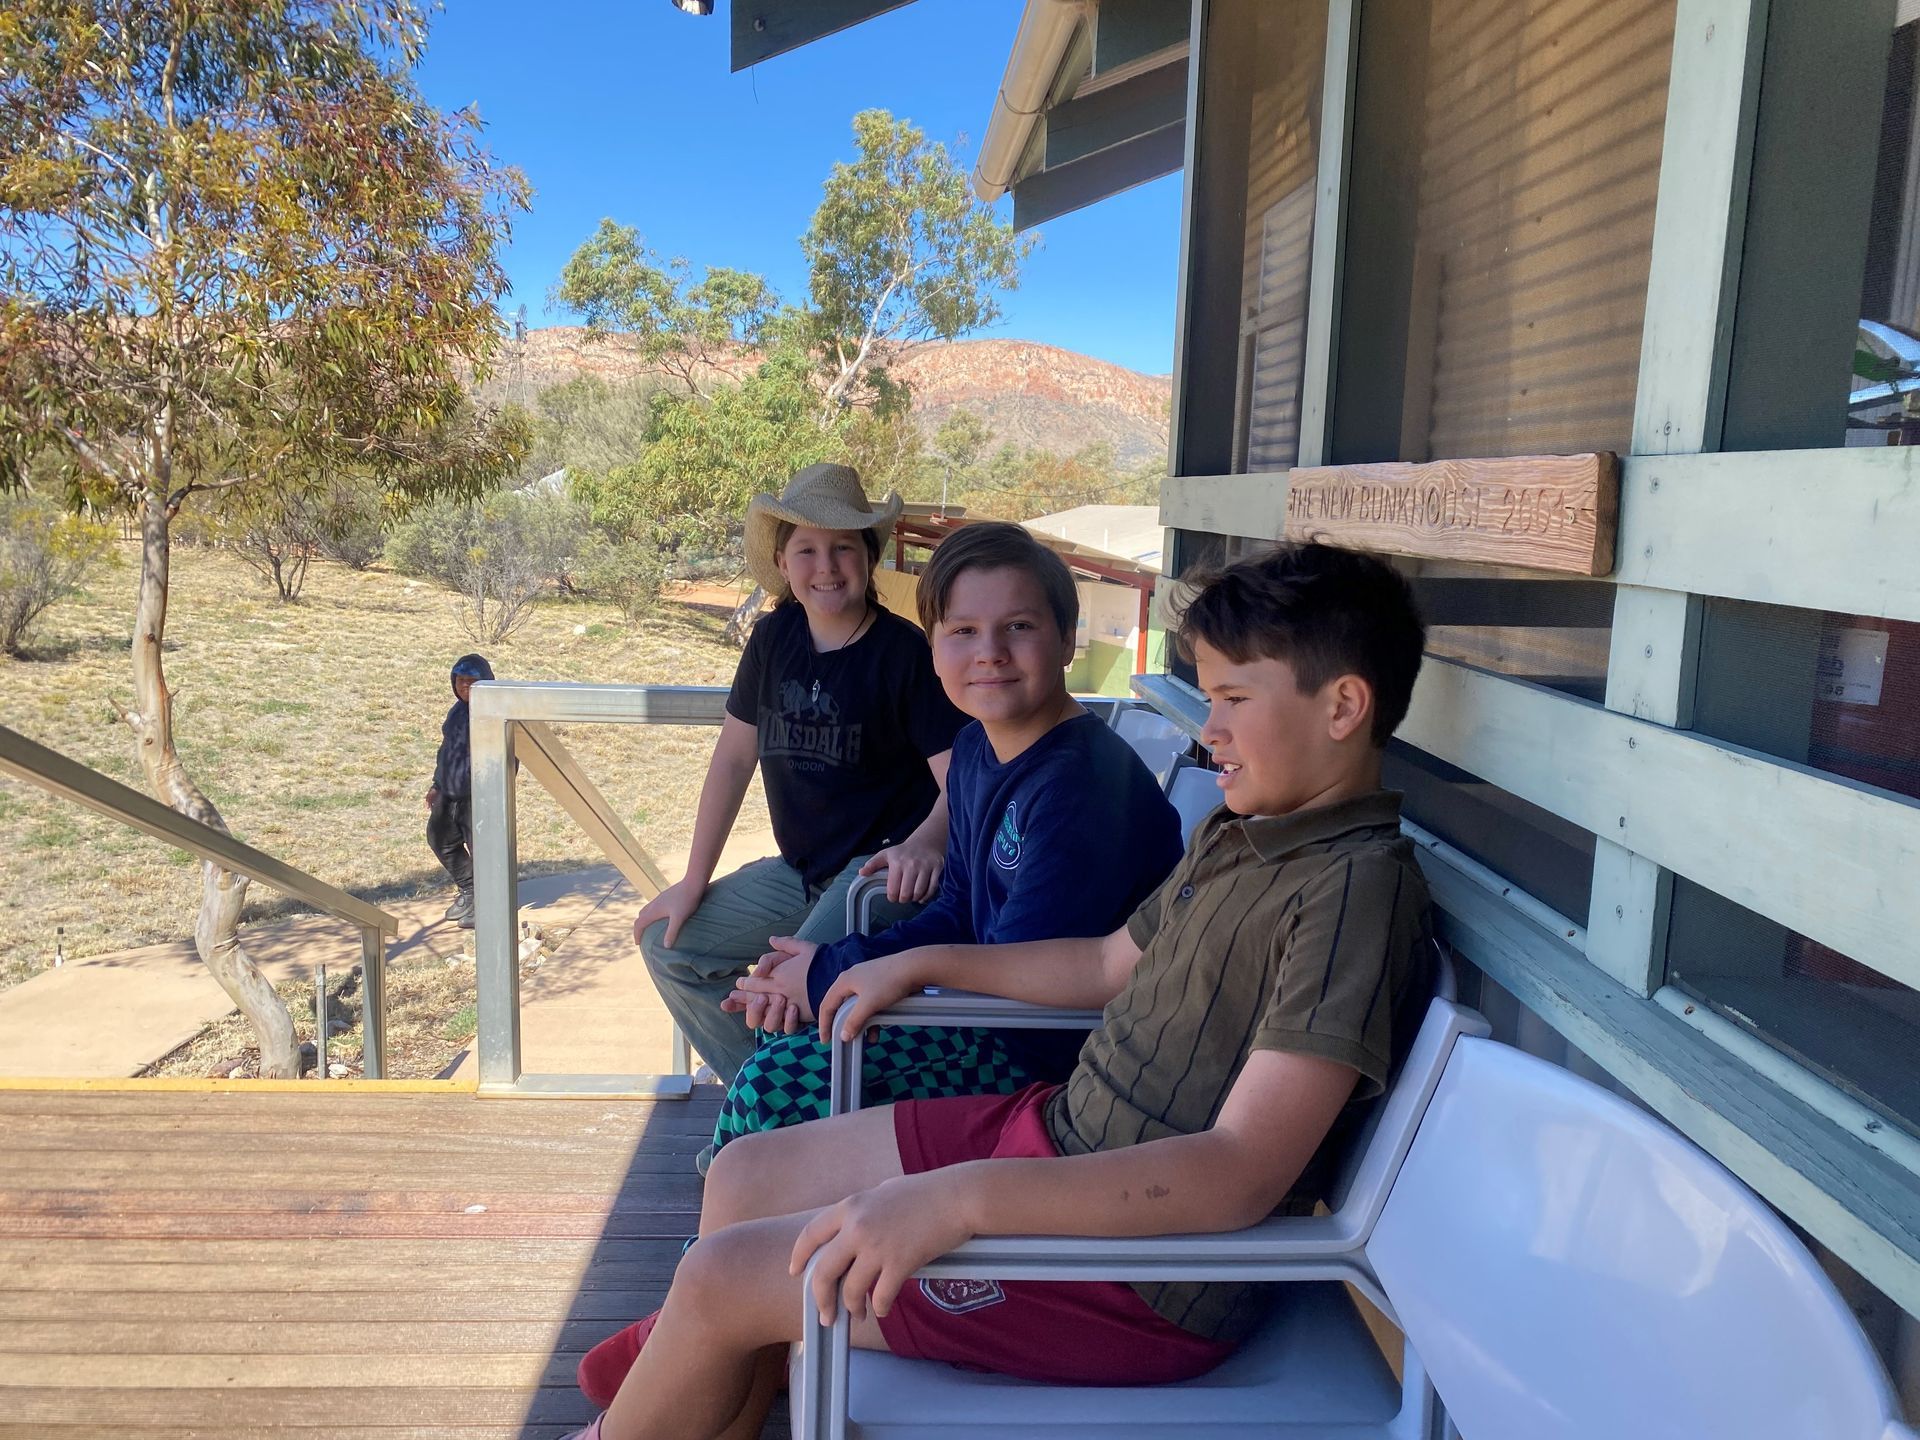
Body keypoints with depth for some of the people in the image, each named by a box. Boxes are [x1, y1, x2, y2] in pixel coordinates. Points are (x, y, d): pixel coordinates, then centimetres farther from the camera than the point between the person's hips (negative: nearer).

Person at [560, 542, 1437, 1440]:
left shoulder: (1357, 886, -23)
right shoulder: (1237, 832, 6)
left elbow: (1243, 1173, -30)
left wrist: (961, 1198, -37)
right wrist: (922, 964, 20)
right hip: (1054, 1128, 9)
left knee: (720, 1275, -5)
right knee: (743, 1179, 11)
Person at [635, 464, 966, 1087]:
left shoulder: (904, 651, -15)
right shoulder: (774, 639, 3)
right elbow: (734, 758, 9)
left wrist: (925, 843, -42)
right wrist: (694, 882, 10)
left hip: (882, 870, -7)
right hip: (799, 870, 8)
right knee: (669, 945, 5)